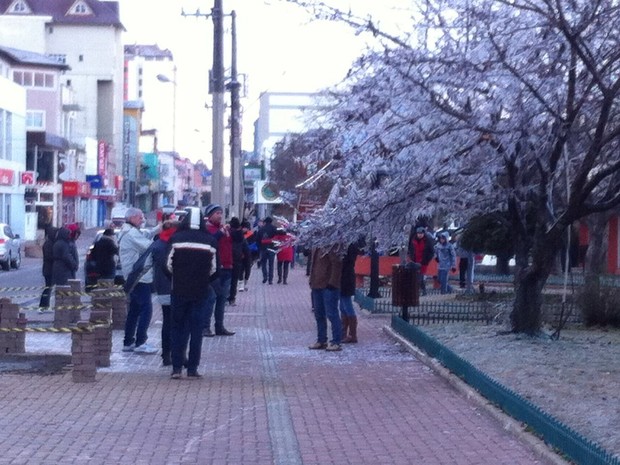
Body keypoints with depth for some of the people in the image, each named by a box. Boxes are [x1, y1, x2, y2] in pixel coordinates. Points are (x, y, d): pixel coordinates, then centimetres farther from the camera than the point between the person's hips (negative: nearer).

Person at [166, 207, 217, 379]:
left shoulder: (176, 238, -7)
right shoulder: (210, 241, -4)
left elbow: (169, 264, -2)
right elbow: (213, 268, 1)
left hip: (179, 289, 0)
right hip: (200, 291, 0)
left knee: (178, 328, 9)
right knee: (196, 329, 5)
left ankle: (176, 368, 6)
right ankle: (192, 369, 3)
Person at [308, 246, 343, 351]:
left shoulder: (331, 247, -15)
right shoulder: (316, 248, 12)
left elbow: (337, 264, -20)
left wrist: (332, 282, -21)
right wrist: (312, 281, 15)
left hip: (329, 287, -9)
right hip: (317, 286, 9)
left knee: (332, 314, -6)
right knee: (319, 315, 14)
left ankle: (336, 342, -1)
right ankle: (321, 341, 23)